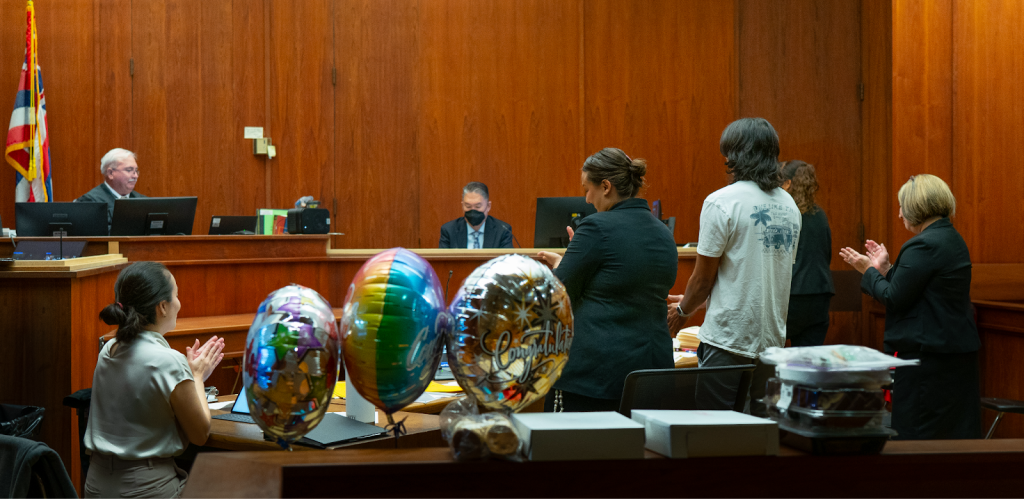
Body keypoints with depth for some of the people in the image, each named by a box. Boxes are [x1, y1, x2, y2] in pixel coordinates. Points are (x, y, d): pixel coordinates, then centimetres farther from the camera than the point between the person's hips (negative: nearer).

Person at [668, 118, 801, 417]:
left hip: (728, 337, -6)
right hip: (773, 337, 6)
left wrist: (683, 309, 16)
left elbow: (703, 278, -6)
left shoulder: (722, 202, -11)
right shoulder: (789, 206, 9)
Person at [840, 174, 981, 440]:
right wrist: (886, 268, 17)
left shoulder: (923, 246, -17)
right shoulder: (952, 239, 13)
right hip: (958, 350, 10)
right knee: (958, 434, 11)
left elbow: (894, 298, -15)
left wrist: (868, 270, -1)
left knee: (916, 435, -3)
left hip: (927, 354, -10)